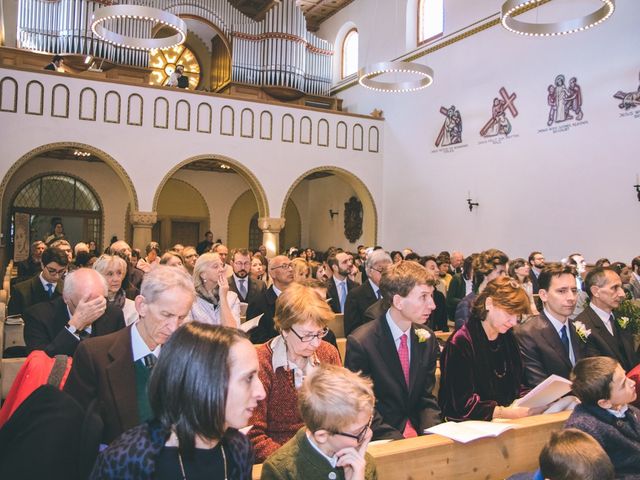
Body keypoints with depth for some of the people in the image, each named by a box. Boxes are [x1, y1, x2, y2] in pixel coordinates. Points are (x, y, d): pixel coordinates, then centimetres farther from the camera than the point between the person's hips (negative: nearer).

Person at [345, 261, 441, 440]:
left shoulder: (427, 339, 4)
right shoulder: (360, 342, -15)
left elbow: (427, 397, 8)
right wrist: (400, 442, -22)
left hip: (419, 432, 5)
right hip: (381, 440, -4)